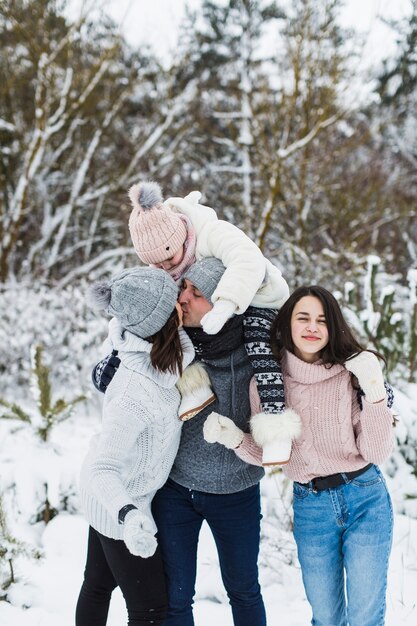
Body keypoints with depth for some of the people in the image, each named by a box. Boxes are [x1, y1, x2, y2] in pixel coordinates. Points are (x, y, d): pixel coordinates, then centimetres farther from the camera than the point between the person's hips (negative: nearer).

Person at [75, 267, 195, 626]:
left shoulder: (148, 352, -16)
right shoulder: (136, 393, -38)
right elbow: (101, 469, -41)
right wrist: (127, 515, -57)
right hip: (121, 503, -8)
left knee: (99, 584, 25)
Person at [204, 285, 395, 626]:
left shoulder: (351, 374, -7)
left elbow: (377, 453, -10)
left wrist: (375, 395, -21)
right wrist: (236, 440, -13)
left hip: (365, 498, -2)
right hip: (310, 506, 2)